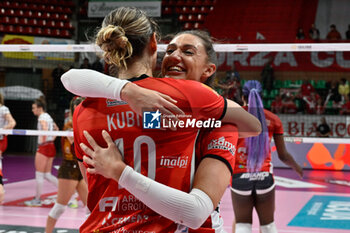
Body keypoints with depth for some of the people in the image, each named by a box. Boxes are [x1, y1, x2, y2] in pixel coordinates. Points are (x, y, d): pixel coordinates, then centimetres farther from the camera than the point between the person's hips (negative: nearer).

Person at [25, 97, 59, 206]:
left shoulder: (42, 117, -11)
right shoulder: (48, 116, 16)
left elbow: (45, 130, -29)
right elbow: (56, 129, 26)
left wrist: (42, 142, -19)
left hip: (44, 147, -9)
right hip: (51, 147, 9)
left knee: (39, 175, 0)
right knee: (47, 175, 12)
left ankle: (37, 200, 6)